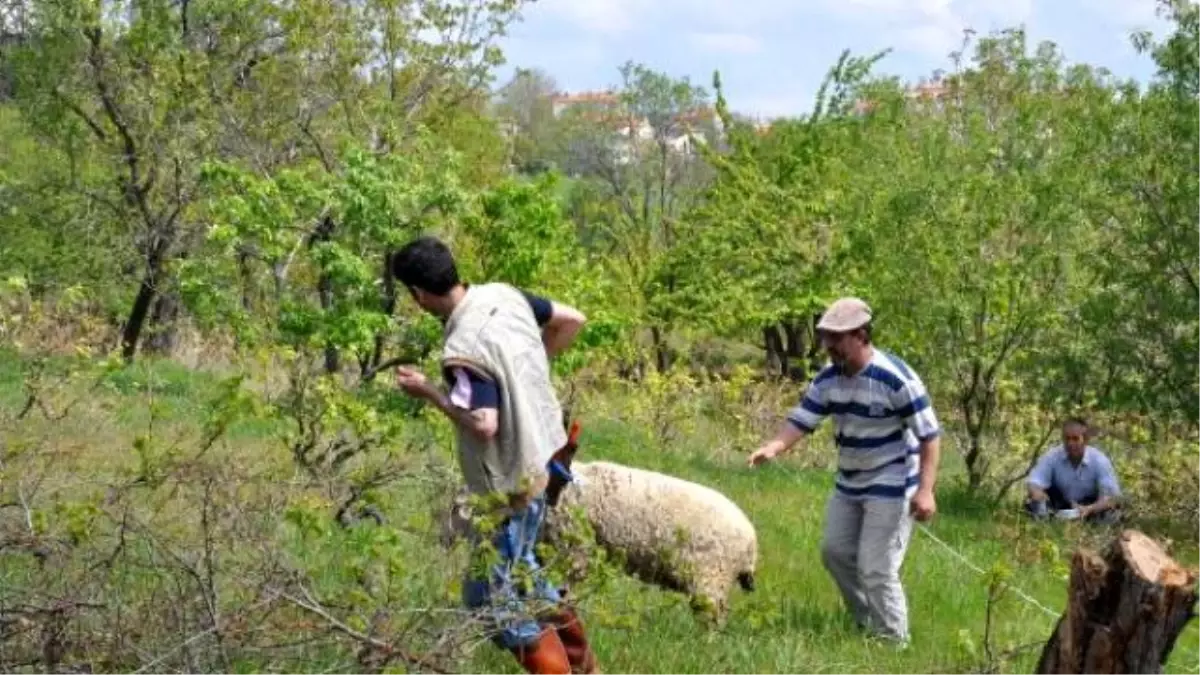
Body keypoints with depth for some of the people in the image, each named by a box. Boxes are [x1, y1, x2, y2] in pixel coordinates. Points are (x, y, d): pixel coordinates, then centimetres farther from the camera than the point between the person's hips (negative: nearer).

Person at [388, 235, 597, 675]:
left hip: (507, 481, -9)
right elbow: (573, 320, 8)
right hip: (535, 462, 9)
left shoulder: (463, 349, -28)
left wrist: (428, 393, -20)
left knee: (492, 598, 5)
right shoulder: (506, 295, -3)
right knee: (520, 571, 27)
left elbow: (484, 425, -33)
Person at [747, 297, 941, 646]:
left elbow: (929, 435, -20)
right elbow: (800, 421, -4)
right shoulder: (828, 379, -4)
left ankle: (893, 642, 8)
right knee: (835, 551, 15)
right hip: (849, 484, 8)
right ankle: (867, 623, 34)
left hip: (891, 486, -8)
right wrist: (773, 446, -26)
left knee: (876, 569, -9)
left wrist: (925, 490, -27)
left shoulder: (896, 379, -24)